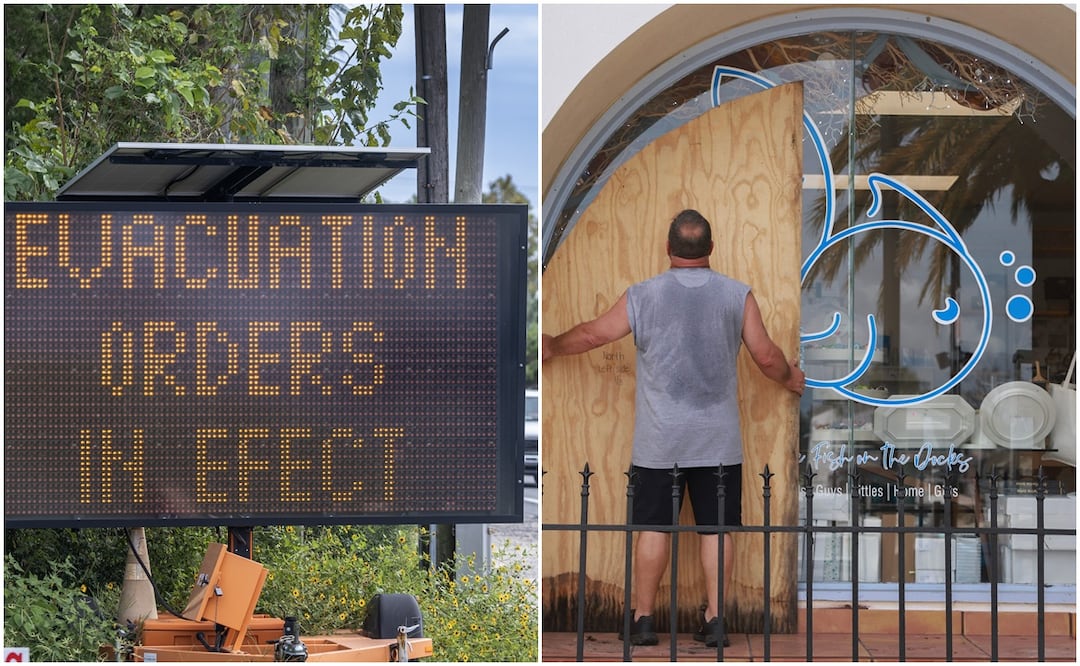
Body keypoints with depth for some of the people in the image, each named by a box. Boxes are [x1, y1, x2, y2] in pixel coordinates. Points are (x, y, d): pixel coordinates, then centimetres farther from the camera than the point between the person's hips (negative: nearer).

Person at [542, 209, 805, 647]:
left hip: (659, 441, 0)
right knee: (716, 527, 5)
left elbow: (592, 334, 8)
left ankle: (643, 619, 9)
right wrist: (790, 379, 25)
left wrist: (552, 347, 27)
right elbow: (766, 356, 3)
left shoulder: (642, 296, -2)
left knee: (653, 525, 5)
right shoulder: (737, 295, -1)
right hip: (718, 441, 0)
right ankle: (715, 620, 6)